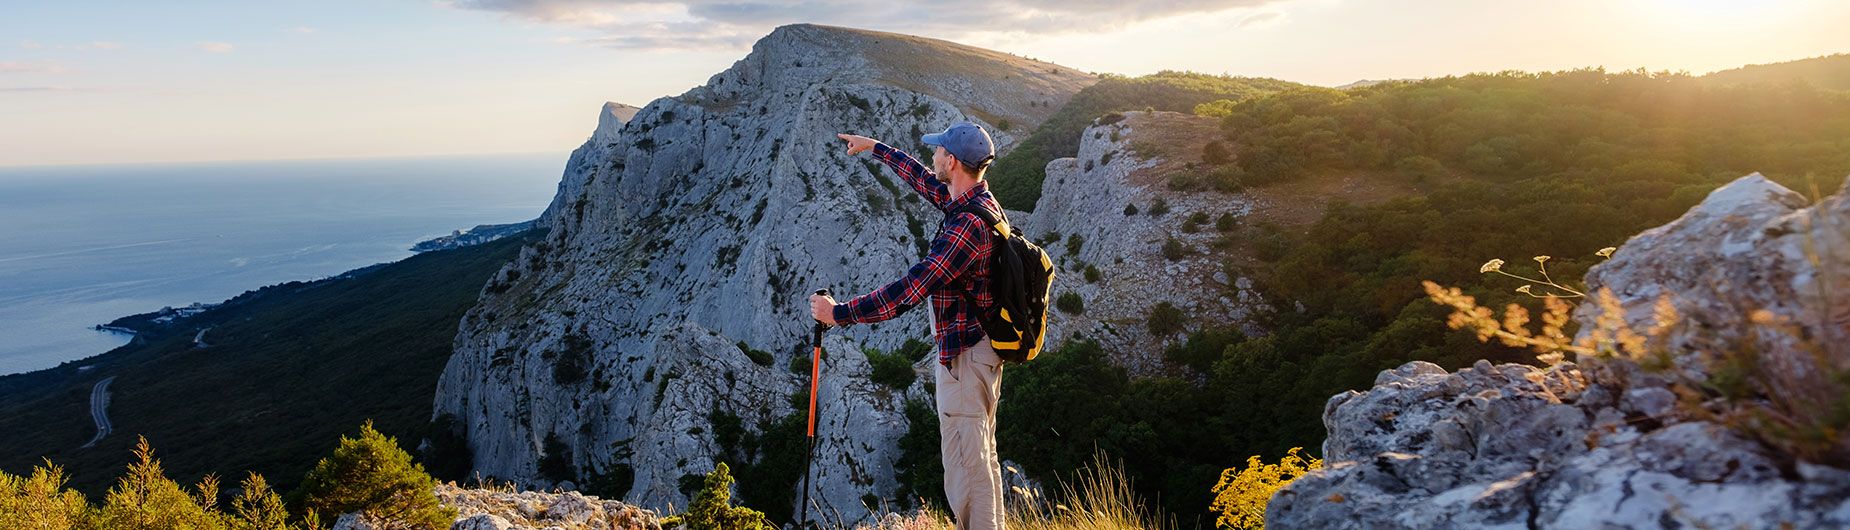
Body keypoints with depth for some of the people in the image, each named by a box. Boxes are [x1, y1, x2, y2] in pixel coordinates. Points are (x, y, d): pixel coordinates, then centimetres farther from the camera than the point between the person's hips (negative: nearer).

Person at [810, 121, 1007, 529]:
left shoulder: (966, 226, -26)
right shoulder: (982, 201, 5)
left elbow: (910, 292, -28)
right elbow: (923, 179, 24)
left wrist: (839, 314, -20)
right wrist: (875, 147, 34)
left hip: (963, 356, -11)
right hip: (986, 350, 11)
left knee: (965, 469, -5)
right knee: (983, 457, 20)